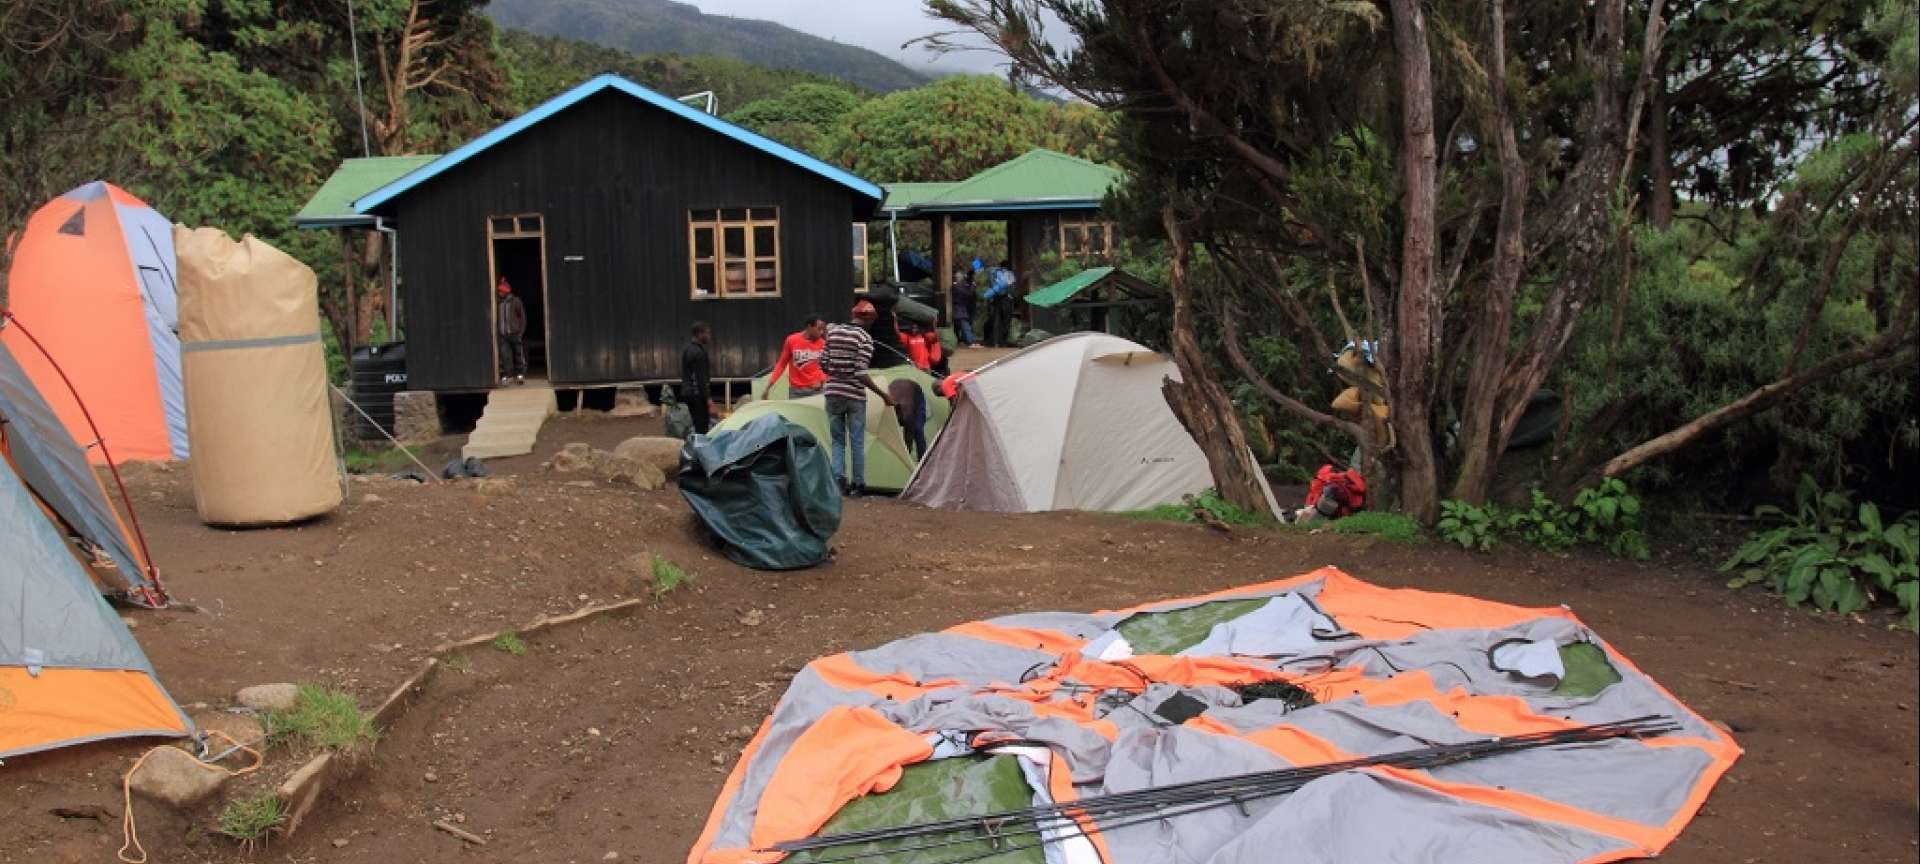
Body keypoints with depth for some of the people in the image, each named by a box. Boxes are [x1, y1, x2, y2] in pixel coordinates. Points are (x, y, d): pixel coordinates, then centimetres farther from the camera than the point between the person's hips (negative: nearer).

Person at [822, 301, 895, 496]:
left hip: (833, 394, 4)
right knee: (857, 442, 7)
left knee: (837, 440, 12)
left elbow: (824, 365, 7)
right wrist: (883, 395, -10)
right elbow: (861, 374, -16)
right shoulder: (865, 338, -10)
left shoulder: (833, 331, 5)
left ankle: (838, 477, -3)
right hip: (855, 396, -4)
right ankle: (858, 484, 12)